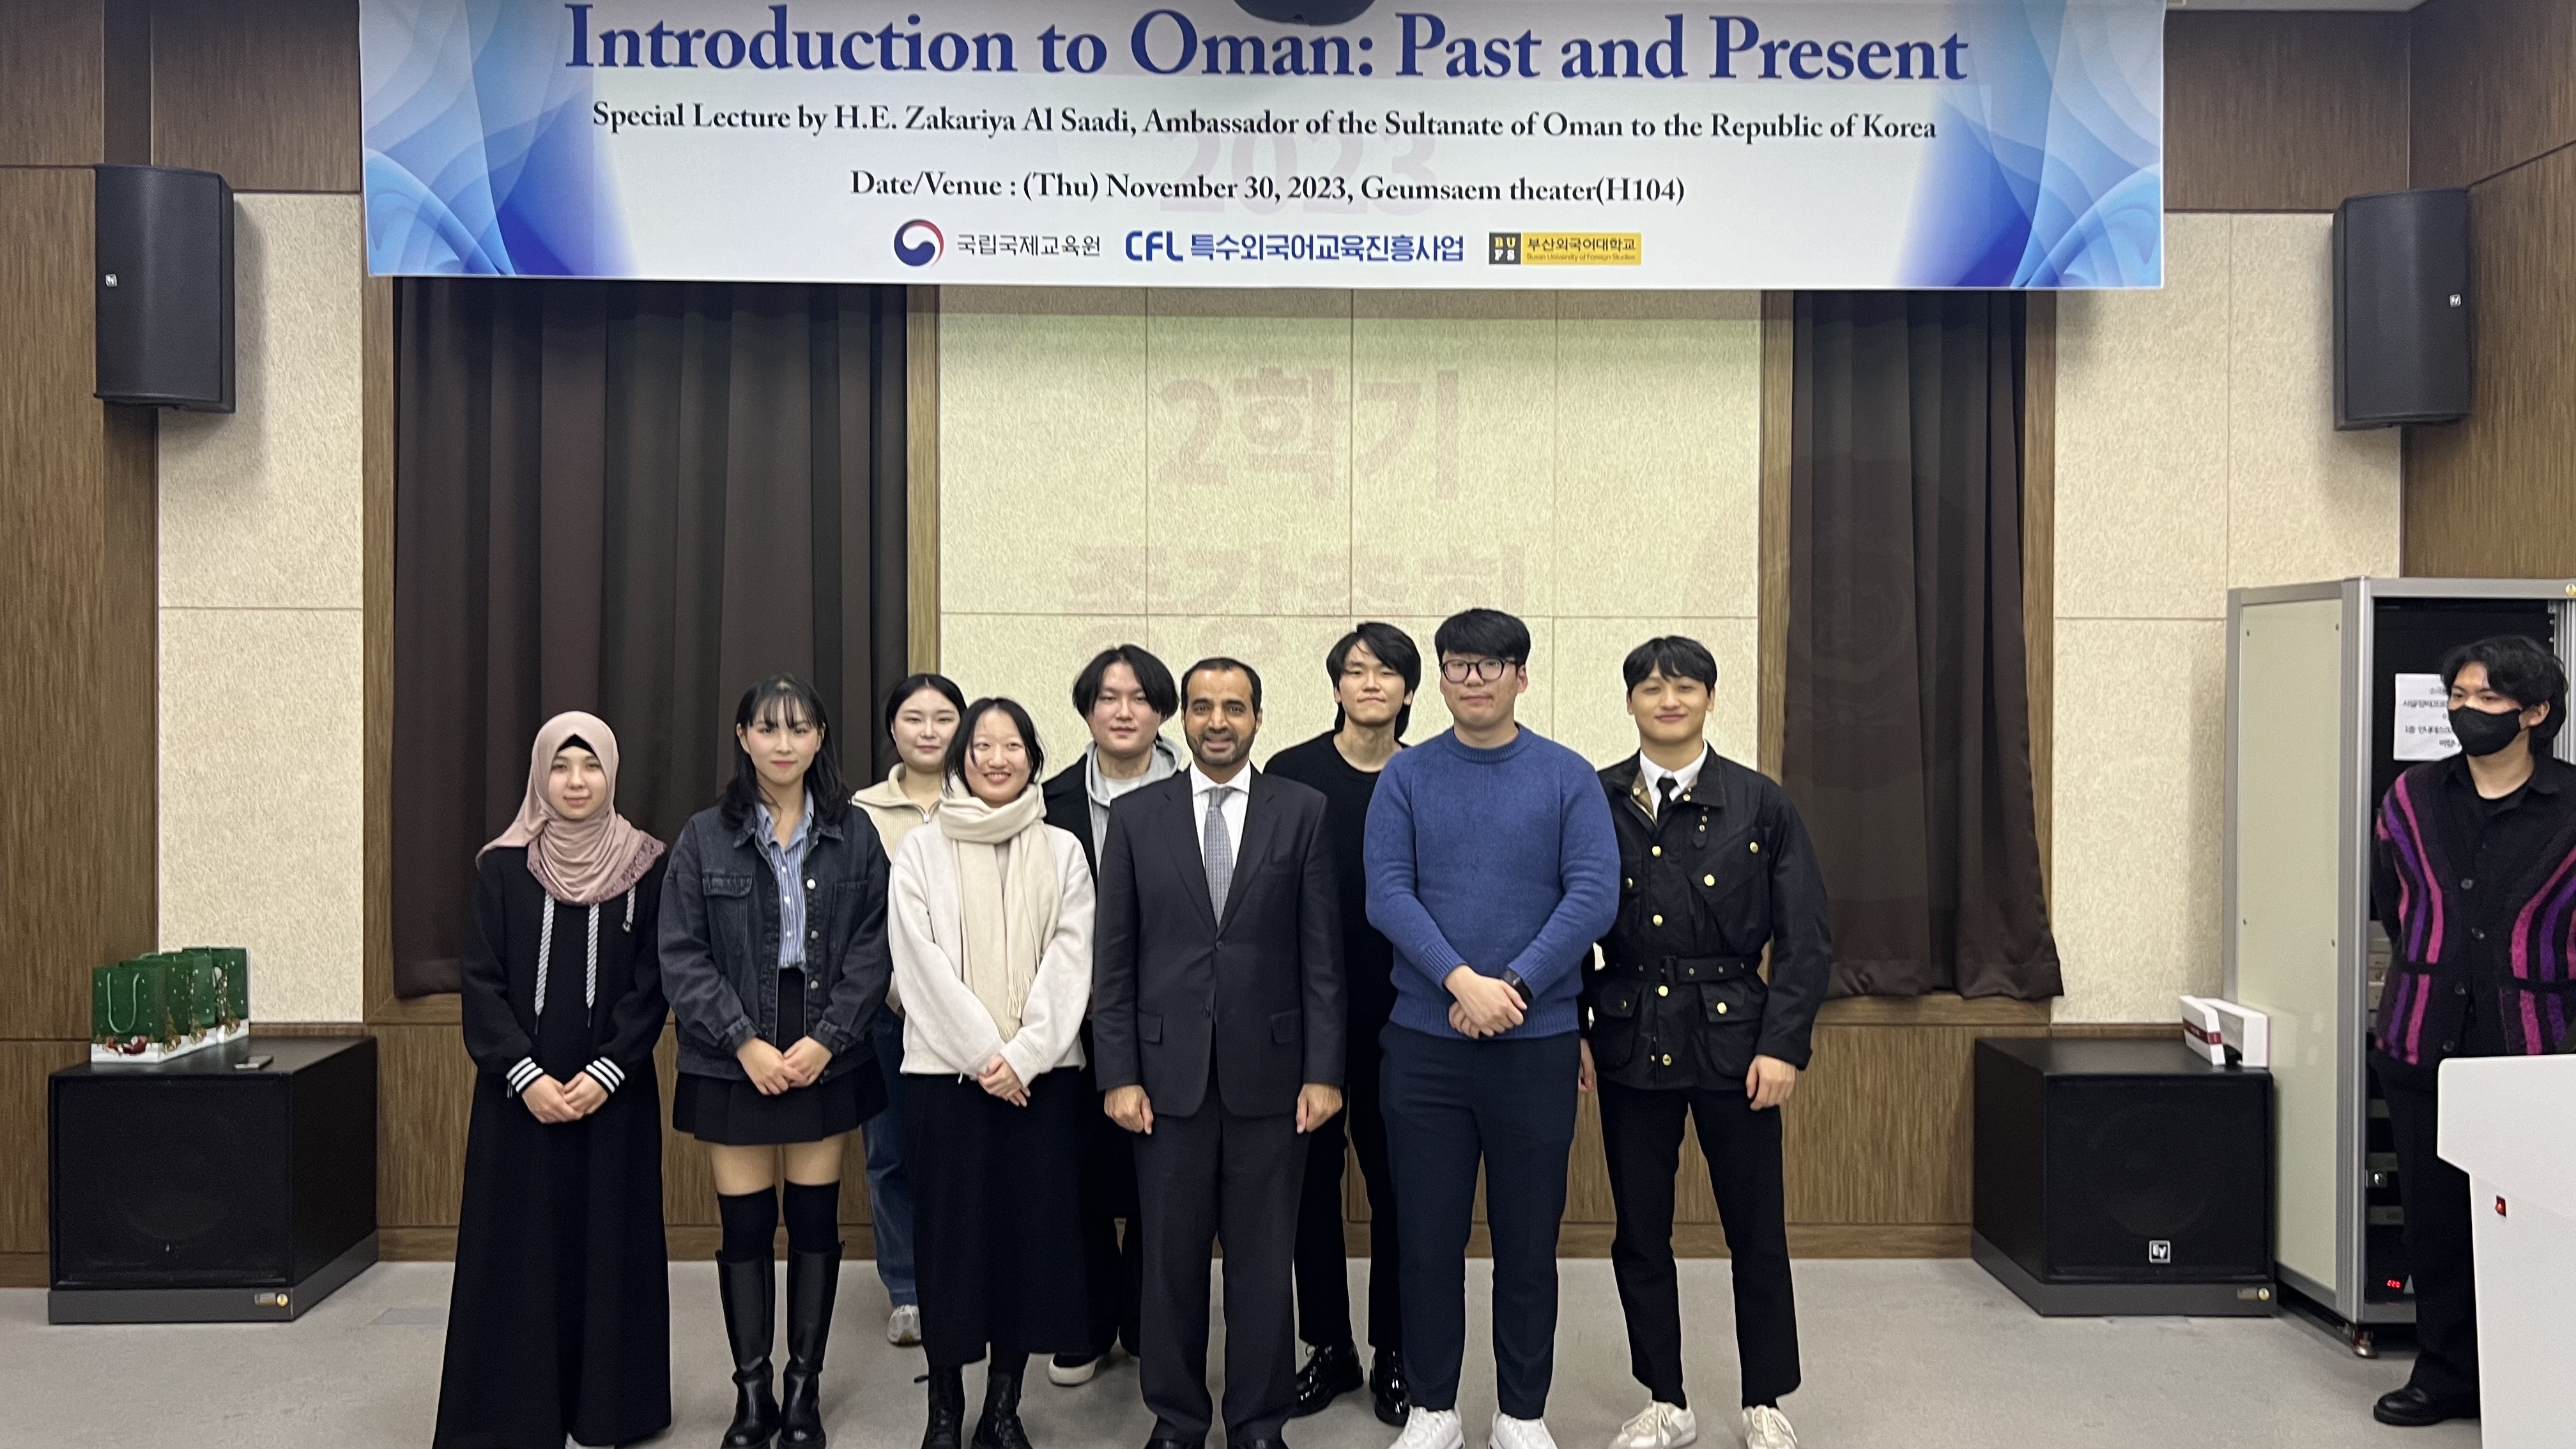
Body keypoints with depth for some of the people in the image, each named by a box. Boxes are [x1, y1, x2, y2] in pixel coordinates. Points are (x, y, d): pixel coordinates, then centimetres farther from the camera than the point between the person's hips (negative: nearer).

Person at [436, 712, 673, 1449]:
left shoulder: (645, 866, 0)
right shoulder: (501, 867, 1)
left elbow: (653, 984, -2)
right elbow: (482, 983, -2)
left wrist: (605, 1072, -13)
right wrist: (526, 1076, -13)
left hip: (614, 1094, 0)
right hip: (519, 1093, 0)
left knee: (609, 1244, 5)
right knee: (517, 1248, 3)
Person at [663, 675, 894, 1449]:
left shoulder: (855, 835, 1)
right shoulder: (705, 836, -1)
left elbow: (872, 950, -1)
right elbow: (682, 956, -4)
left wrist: (824, 1041, -11)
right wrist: (746, 1044, -12)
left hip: (825, 1058, 1)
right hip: (733, 1062, -1)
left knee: (815, 1220, 7)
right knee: (744, 1225, 4)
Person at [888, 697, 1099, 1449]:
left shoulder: (1062, 851, 8)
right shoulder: (921, 849, 4)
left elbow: (1071, 962, 0)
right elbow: (920, 962, -4)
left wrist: (1023, 1054, -11)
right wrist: (983, 1053, -11)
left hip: (1043, 1073, 1)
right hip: (946, 1070, -1)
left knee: (1032, 1232, 2)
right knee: (951, 1233, 1)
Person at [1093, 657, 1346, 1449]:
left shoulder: (1303, 811, 1)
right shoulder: (1136, 816, 4)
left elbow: (1322, 954, 0)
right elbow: (1114, 959, 3)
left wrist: (1323, 1072, -4)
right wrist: (1118, 1075, -2)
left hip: (1269, 1072, -1)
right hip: (1169, 1071, 1)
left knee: (1263, 1259, 7)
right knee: (1171, 1258, 9)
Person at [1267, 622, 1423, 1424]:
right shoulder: (1293, 773, -2)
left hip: (1402, 1010, 1)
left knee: (1397, 1178, 8)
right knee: (1313, 1174, 8)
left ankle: (1394, 1353, 21)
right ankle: (1329, 1345, 22)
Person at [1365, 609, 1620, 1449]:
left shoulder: (1567, 777, 1)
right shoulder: (1406, 778, 3)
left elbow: (1594, 895, -7)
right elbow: (1387, 894, -6)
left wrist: (1513, 987, -16)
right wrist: (1462, 982, -19)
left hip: (1537, 1040, 0)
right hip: (1424, 1041, 1)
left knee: (1529, 1239, 9)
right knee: (1428, 1236, 8)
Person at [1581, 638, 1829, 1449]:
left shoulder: (1762, 806, -1)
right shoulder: (1594, 802, 2)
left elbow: (1806, 941, -2)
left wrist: (1784, 1045, -10)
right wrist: (1573, 1029, -1)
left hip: (1733, 1039, -1)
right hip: (1630, 1040, 1)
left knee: (1757, 1234, 8)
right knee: (1640, 1236, 9)